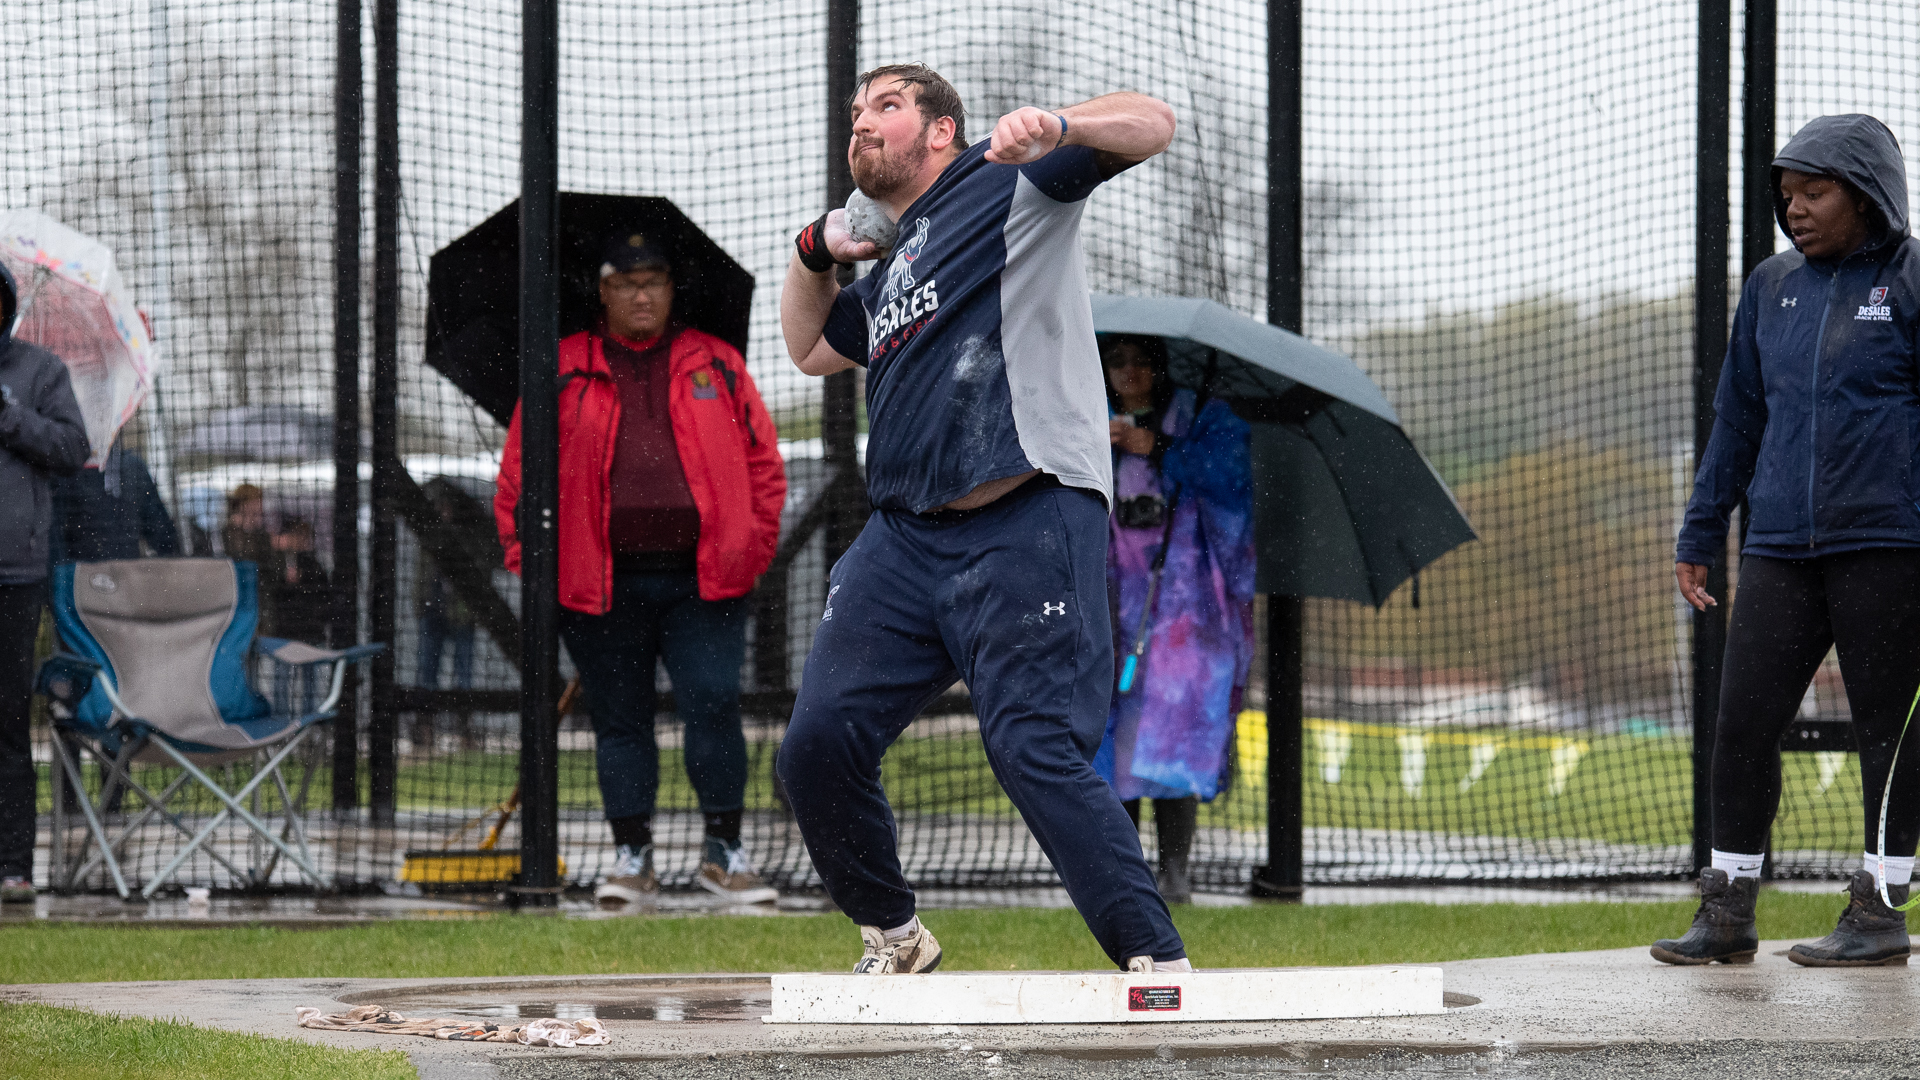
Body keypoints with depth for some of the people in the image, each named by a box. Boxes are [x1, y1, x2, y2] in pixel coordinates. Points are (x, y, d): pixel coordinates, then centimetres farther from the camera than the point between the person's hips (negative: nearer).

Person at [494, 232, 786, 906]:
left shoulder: (716, 365, 11)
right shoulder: (562, 371, 8)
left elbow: (763, 462, 13)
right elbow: (519, 469, 8)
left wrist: (753, 546, 3)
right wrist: (530, 557, 0)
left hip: (702, 579, 0)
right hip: (604, 584, 0)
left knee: (714, 706, -7)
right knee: (619, 718, 5)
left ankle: (723, 851, 3)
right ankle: (631, 856, 13)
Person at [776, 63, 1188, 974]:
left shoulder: (1005, 185, 6)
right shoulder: (890, 274, 28)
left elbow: (1149, 125, -5)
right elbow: (810, 347, 43)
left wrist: (1056, 131, -25)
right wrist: (813, 253, 24)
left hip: (1026, 530, -8)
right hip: (902, 541, 8)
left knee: (1037, 752, -20)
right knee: (818, 746, -1)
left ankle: (1162, 968, -17)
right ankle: (892, 939, 20)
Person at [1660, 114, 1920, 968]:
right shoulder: (1772, 288, 14)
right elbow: (1739, 416, 21)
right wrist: (1699, 535, 20)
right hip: (1780, 547, 5)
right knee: (1743, 721, 1)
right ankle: (1727, 911, 7)